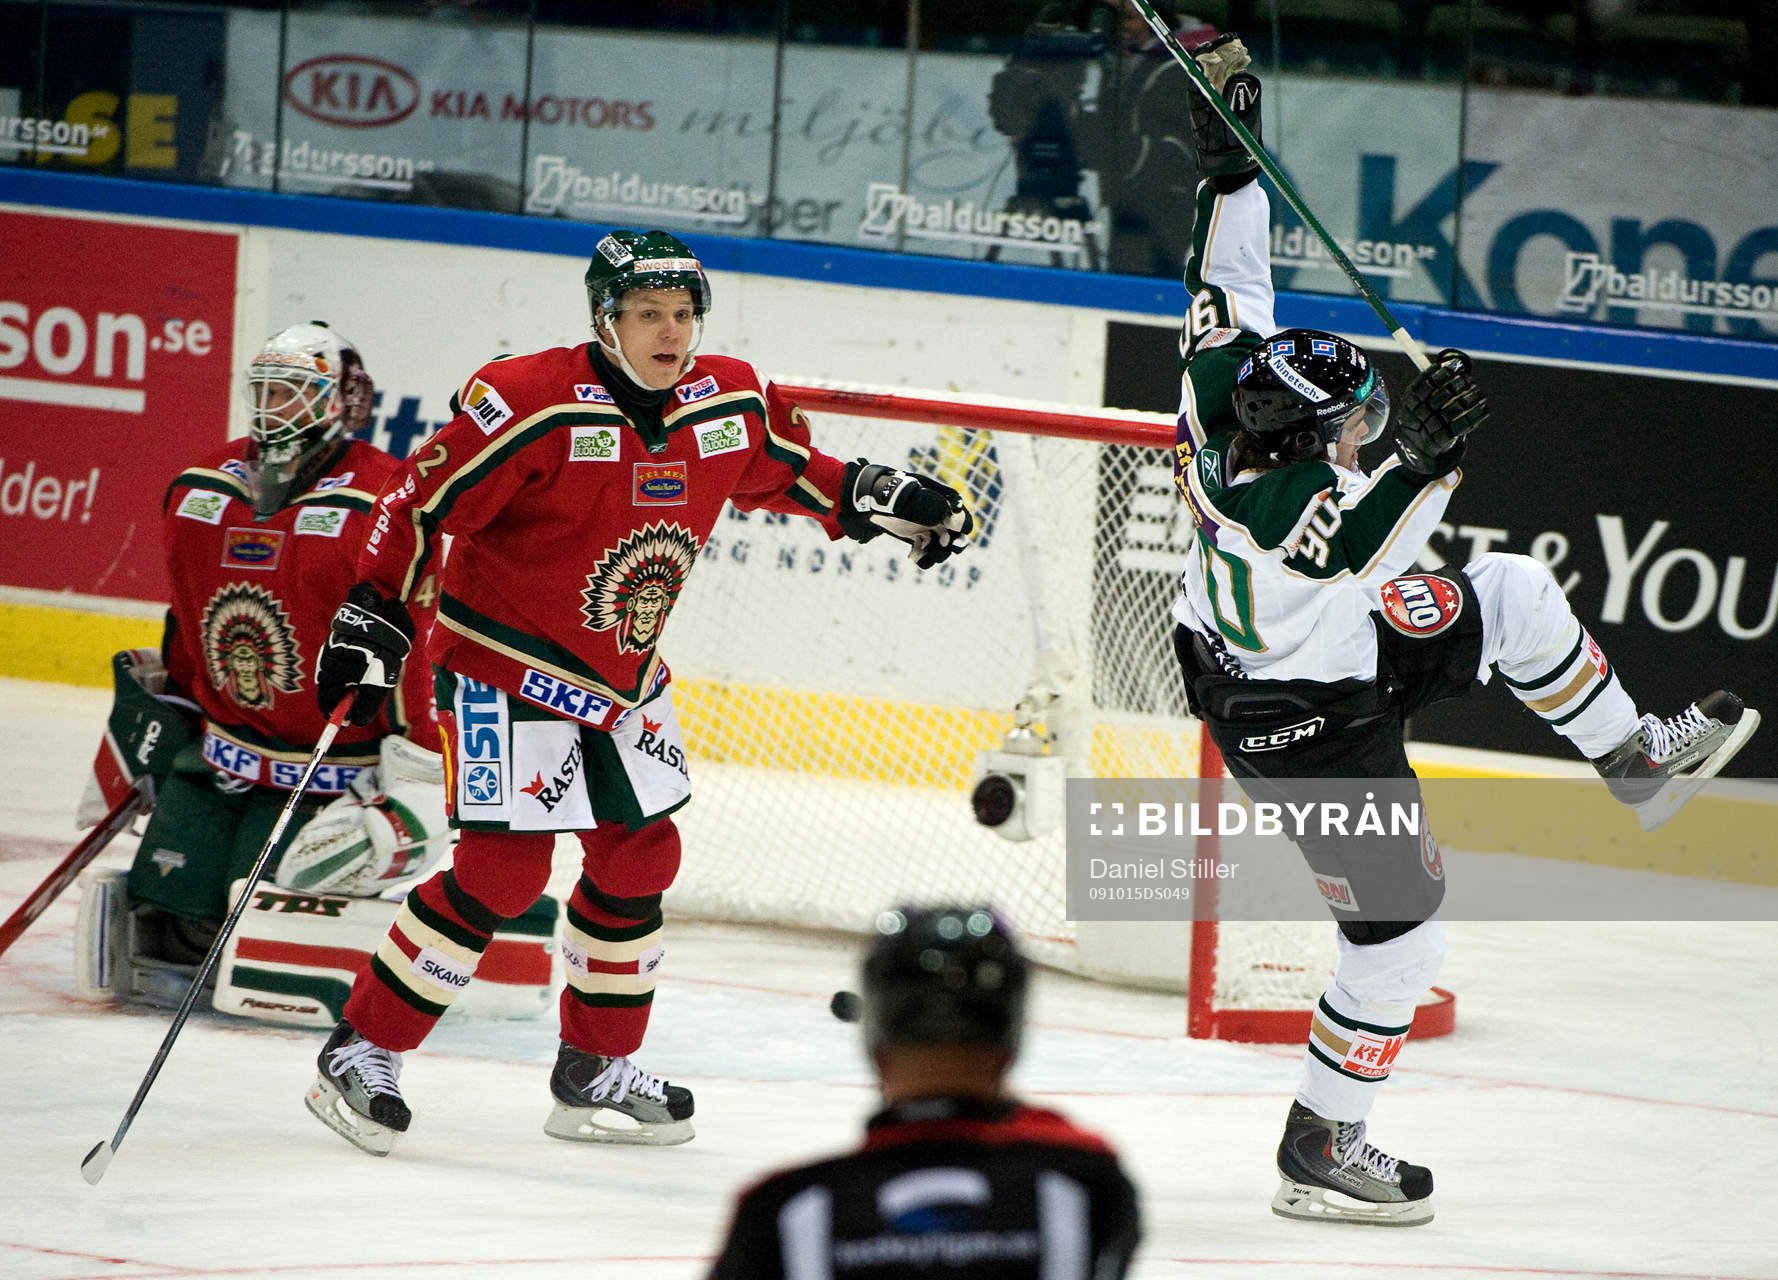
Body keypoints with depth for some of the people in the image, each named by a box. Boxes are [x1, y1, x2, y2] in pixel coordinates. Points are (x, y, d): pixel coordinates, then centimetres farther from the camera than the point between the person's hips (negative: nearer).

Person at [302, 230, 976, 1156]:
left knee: (640, 857, 10)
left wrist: (881, 498, 6)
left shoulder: (729, 405, -4)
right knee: (502, 871, -13)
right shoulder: (532, 404, -24)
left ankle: (598, 1074, 25)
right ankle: (360, 1054, -2)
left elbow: (789, 472, 17)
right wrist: (372, 615, -22)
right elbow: (425, 499, -19)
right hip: (506, 666, -7)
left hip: (624, 680, 7)